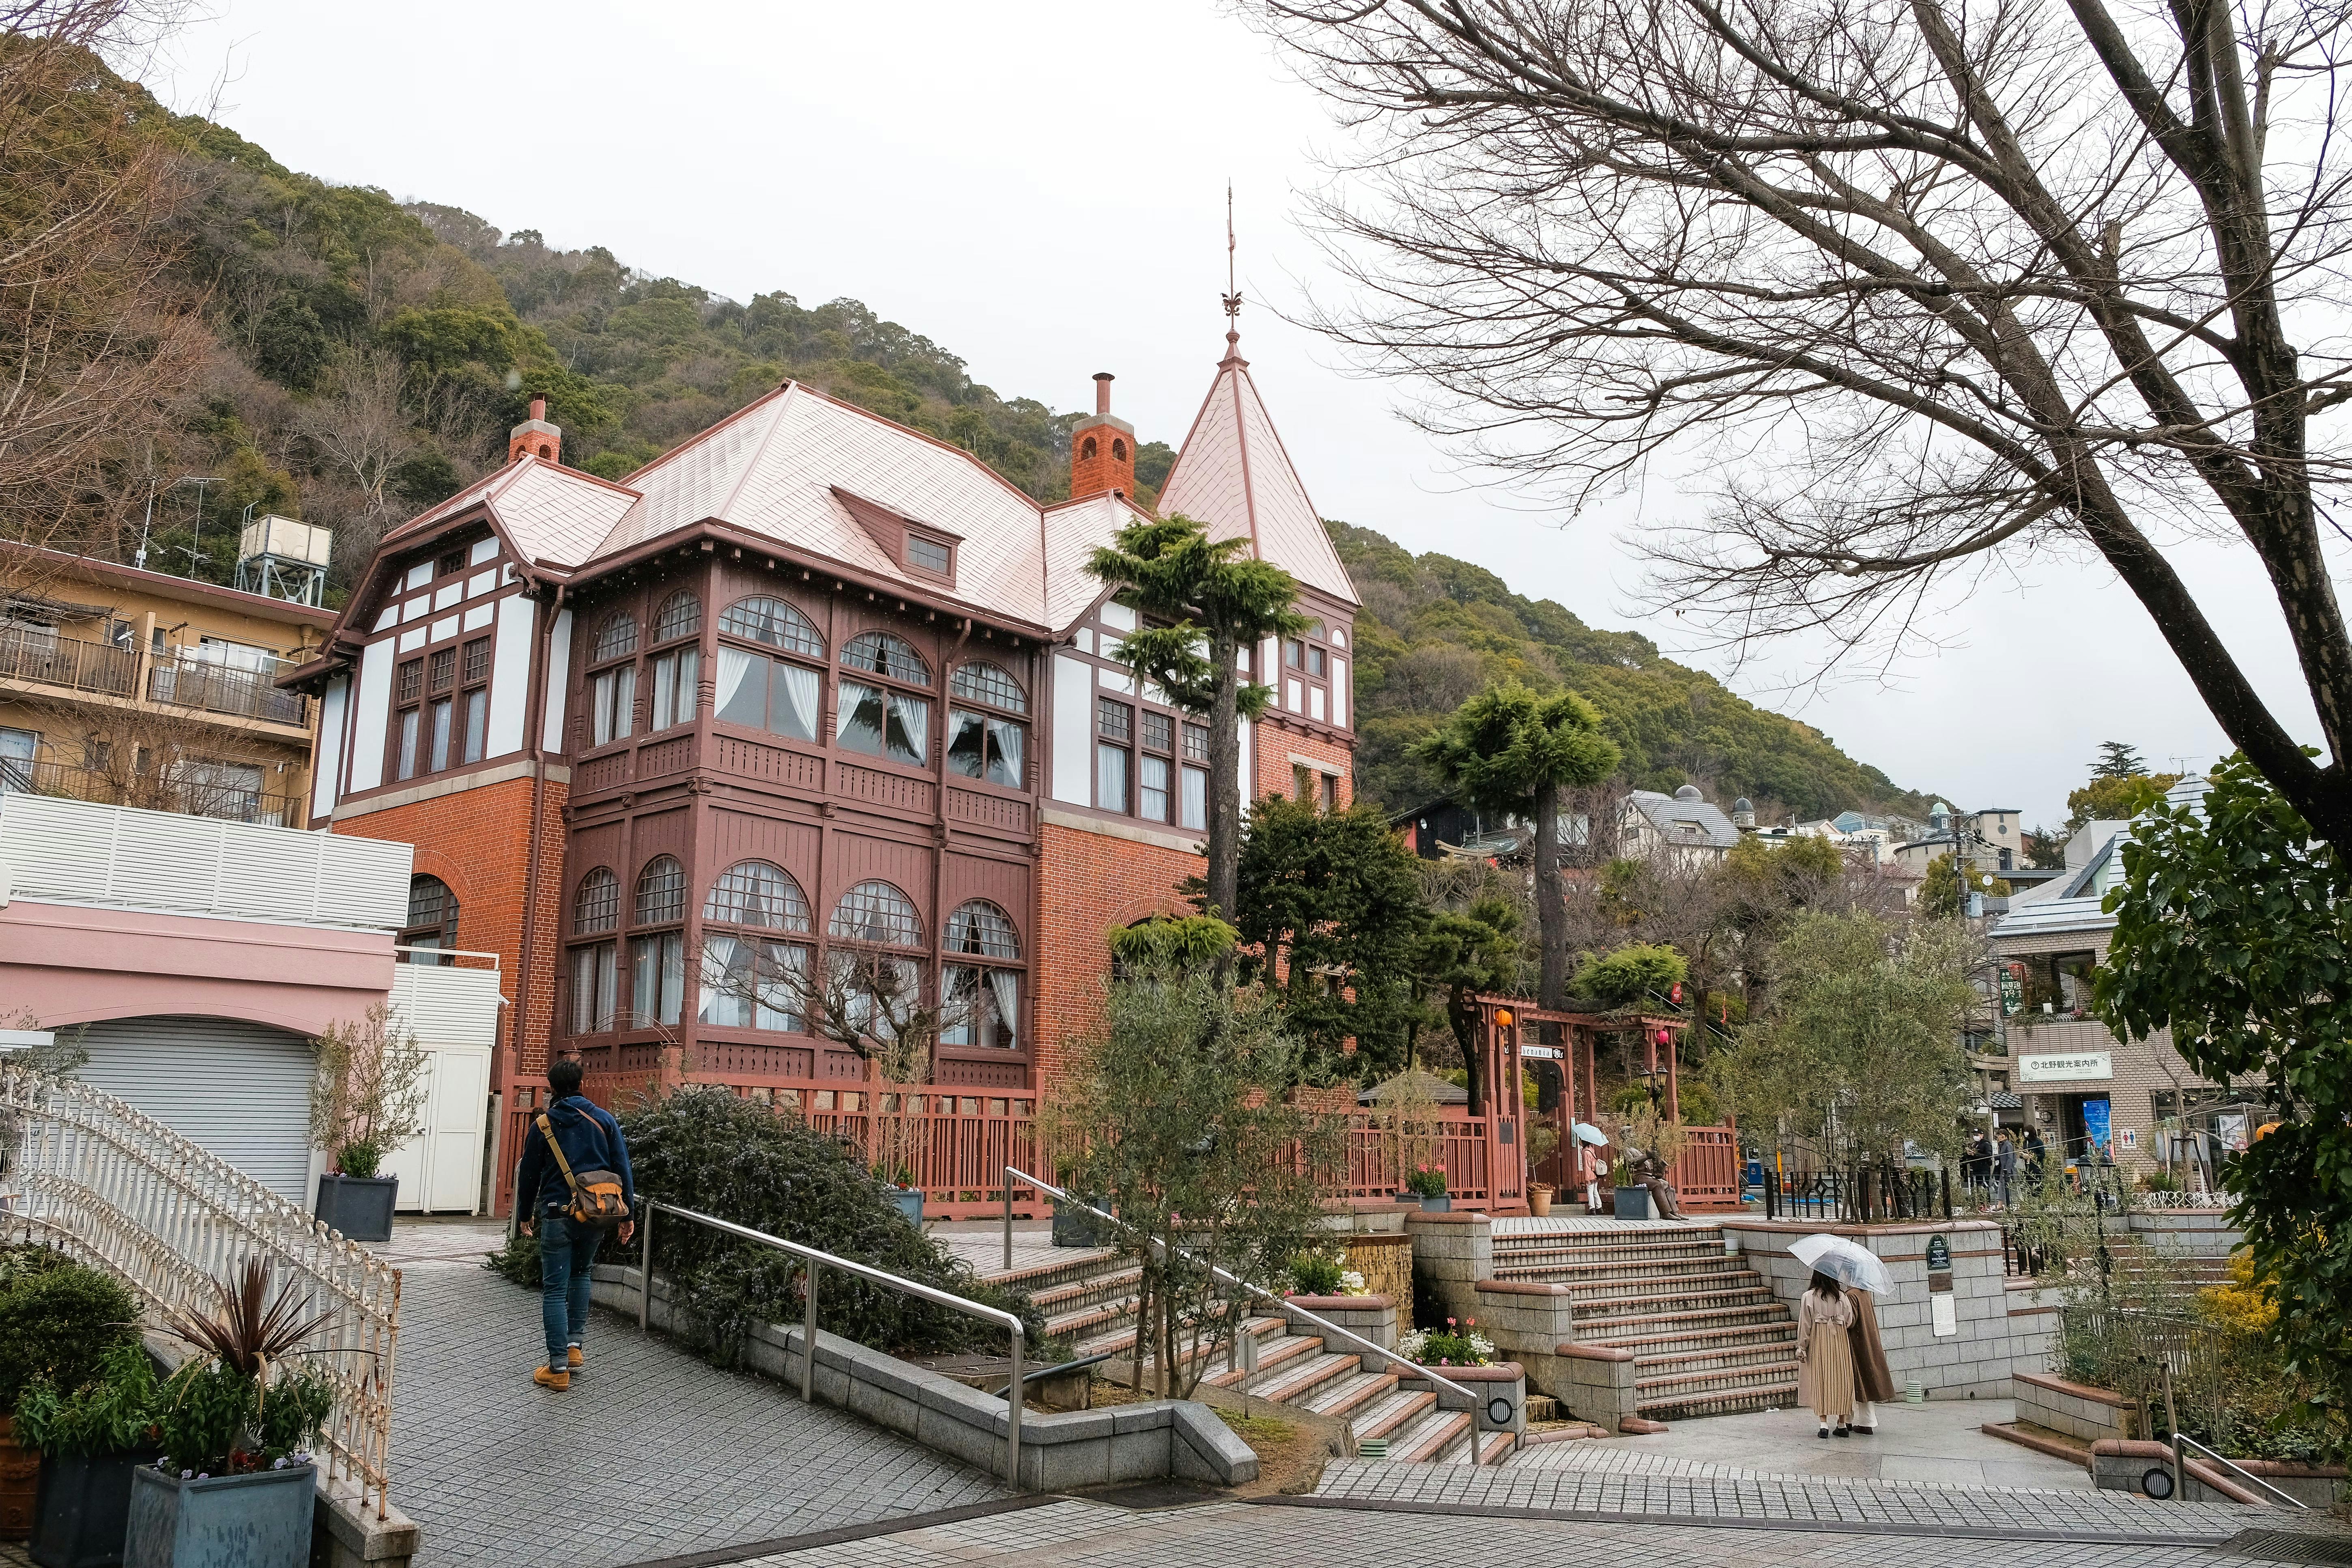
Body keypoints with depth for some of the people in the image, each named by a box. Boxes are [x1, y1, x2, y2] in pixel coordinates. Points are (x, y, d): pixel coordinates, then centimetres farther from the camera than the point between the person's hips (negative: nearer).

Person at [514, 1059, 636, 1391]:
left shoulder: (542, 1125, -1)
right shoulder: (604, 1120, 2)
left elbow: (529, 1175, 6)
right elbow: (623, 1169, 0)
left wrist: (525, 1214, 21)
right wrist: (628, 1213, 5)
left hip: (557, 1215, -3)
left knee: (555, 1290, 2)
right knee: (580, 1273, 25)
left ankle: (559, 1367, 0)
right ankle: (574, 1345, 21)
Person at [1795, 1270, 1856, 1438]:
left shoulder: (1810, 1296, -8)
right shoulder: (1841, 1296, 0)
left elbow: (1805, 1323, -7)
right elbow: (1850, 1321, 2)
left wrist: (1802, 1347, -1)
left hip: (1818, 1342, -2)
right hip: (1840, 1341, 2)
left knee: (1820, 1381, 2)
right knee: (1840, 1380, 10)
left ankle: (1824, 1423, -4)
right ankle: (1842, 1424, 14)